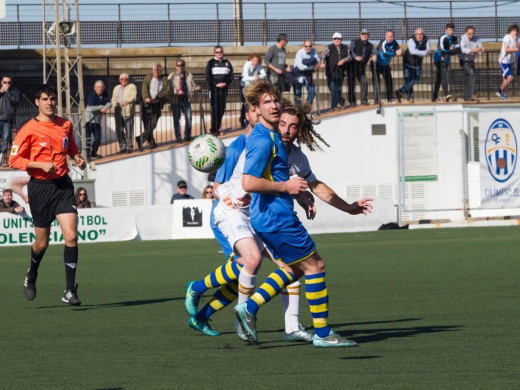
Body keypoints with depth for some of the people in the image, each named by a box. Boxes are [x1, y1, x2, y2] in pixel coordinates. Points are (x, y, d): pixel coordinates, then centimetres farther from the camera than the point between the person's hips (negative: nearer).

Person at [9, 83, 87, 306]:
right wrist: (42, 165, -18)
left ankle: (70, 291, -7)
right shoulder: (29, 129, -7)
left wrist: (78, 159, 5)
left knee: (71, 236, -12)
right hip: (40, 187, -3)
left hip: (63, 185, 3)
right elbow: (14, 160, -8)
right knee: (42, 243, 7)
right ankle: (31, 277, 39)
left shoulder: (66, 125, 7)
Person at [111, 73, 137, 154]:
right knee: (119, 130, 4)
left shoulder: (132, 87, 5)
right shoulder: (117, 88, 25)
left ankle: (129, 147, -1)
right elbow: (113, 99, 26)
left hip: (127, 112, -6)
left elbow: (133, 96, -11)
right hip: (118, 112, 6)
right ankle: (122, 146, 11)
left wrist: (127, 101, -30)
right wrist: (115, 105, 5)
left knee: (129, 130, -7)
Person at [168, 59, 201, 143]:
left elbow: (192, 85, 13)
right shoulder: (172, 76, 1)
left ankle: (187, 136, 14)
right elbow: (169, 87, -7)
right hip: (176, 100, -3)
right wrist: (177, 92, -21)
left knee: (188, 118, 0)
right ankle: (178, 137, 10)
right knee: (176, 119, 2)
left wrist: (196, 88, -9)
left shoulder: (189, 75, 11)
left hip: (186, 99, 3)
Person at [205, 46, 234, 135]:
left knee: (222, 108, 5)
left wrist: (225, 83, -7)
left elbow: (231, 75, 9)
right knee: (215, 108, -9)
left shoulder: (227, 63, 10)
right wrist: (213, 86, -12)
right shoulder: (211, 63, 1)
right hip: (214, 88, -4)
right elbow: (208, 76, -1)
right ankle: (214, 129, -9)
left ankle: (217, 128, 13)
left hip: (224, 88, 4)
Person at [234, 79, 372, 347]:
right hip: (276, 217, -10)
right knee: (315, 266, -2)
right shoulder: (262, 140, -19)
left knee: (294, 268, 20)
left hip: (268, 217, 10)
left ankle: (249, 307, 12)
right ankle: (322, 333, 3)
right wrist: (286, 186, -18)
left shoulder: (272, 136, 14)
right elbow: (249, 183, -27)